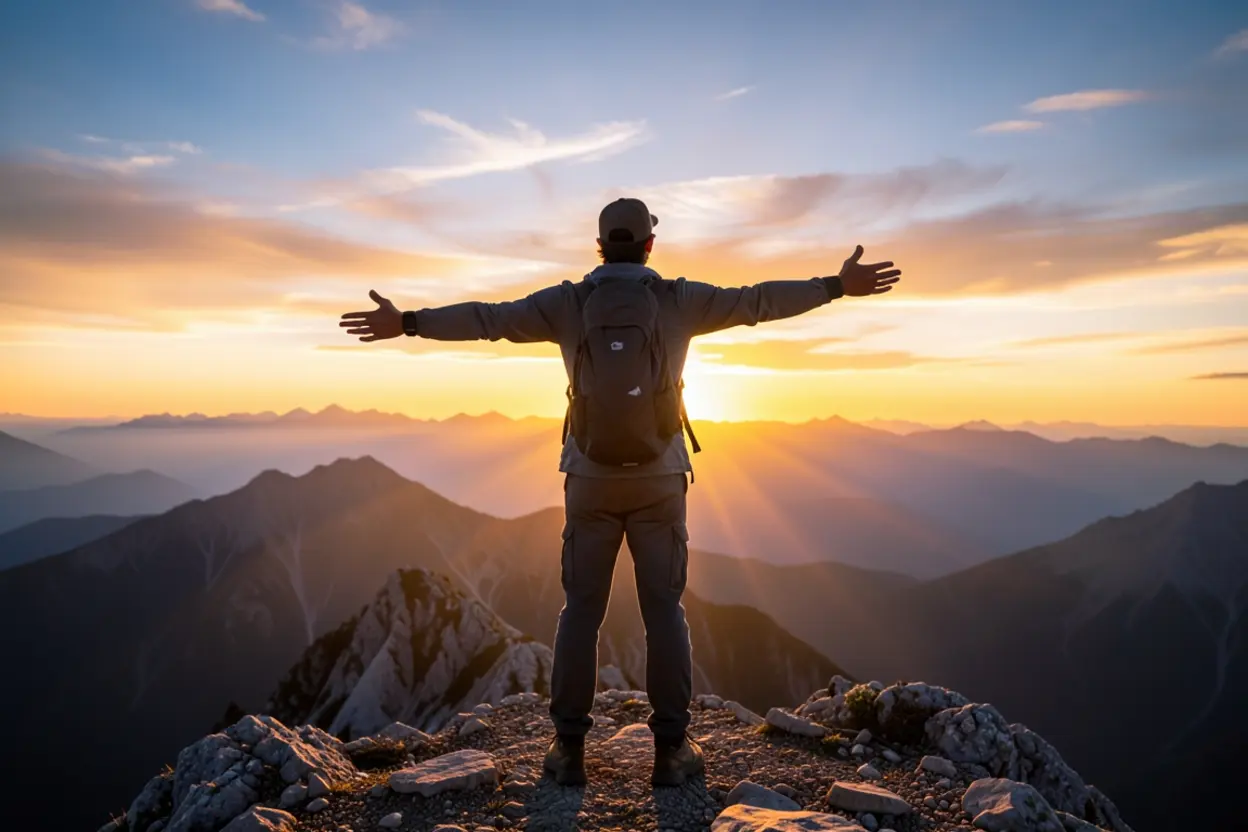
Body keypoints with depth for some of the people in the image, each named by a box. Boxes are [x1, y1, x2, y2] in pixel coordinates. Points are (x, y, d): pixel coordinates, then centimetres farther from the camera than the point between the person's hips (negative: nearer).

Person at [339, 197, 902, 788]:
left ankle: (569, 748, 12)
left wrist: (407, 323, 9)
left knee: (581, 611, 8)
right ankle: (670, 749, 11)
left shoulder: (567, 302, -1)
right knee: (664, 611, 7)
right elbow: (758, 301, 1)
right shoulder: (679, 299, -1)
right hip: (659, 481, 0)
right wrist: (838, 286, 11)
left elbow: (486, 319, 0)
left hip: (591, 480, 1)